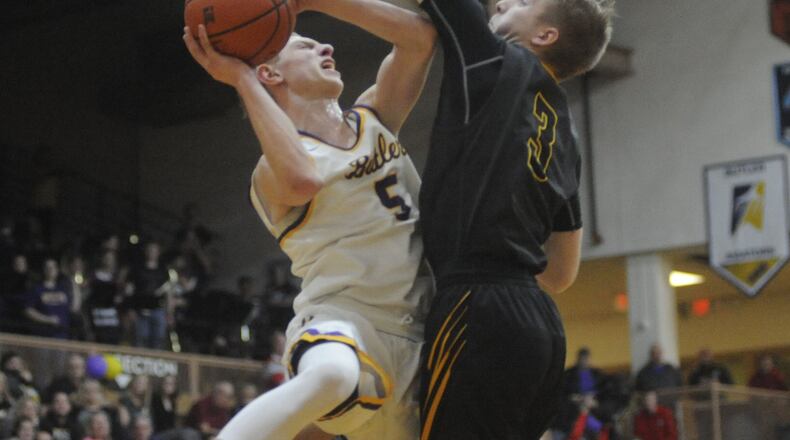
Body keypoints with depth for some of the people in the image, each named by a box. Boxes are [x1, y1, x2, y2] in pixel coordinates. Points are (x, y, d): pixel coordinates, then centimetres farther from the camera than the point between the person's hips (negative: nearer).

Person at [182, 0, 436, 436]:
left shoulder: (373, 120, 18)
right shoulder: (274, 167, -2)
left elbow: (418, 36, 7)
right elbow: (303, 180, -29)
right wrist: (243, 81, -19)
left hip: (411, 334, 7)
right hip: (340, 321, -7)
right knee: (329, 376, -42)